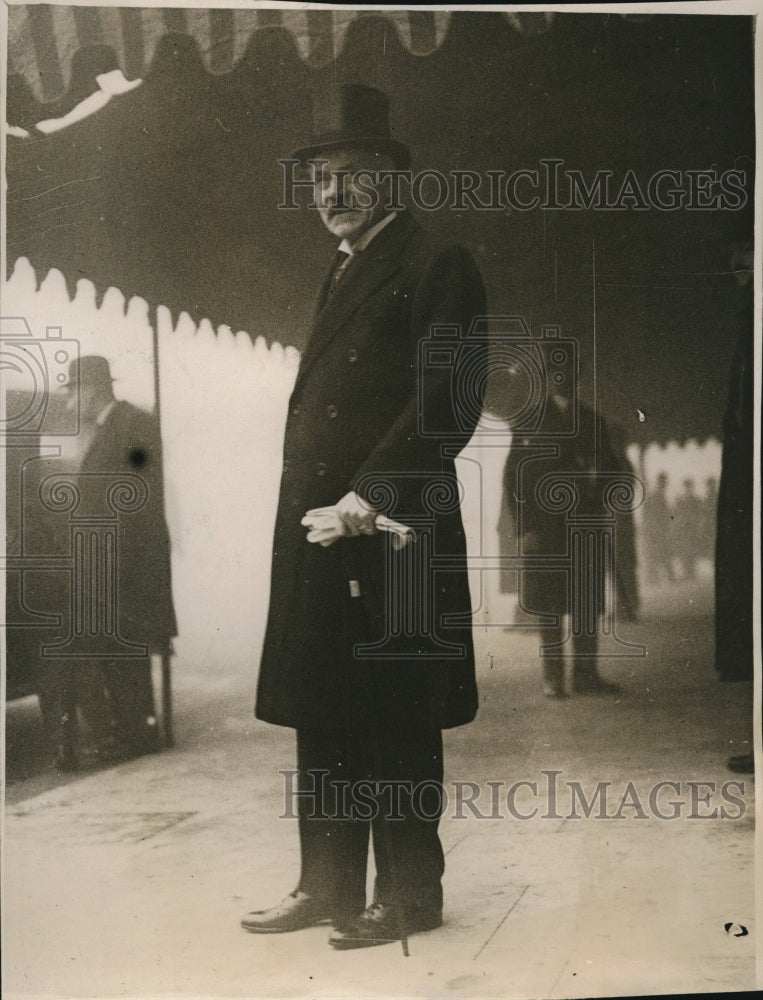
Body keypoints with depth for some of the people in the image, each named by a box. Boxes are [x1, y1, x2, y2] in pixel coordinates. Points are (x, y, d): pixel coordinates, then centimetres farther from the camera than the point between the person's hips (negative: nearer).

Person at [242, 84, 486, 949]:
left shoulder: (435, 267, -3)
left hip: (393, 532, -8)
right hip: (315, 537, 8)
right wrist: (312, 509, 9)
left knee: (396, 726, 0)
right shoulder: (340, 278, 22)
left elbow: (448, 401, -13)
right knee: (322, 720, 12)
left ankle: (408, 896, 12)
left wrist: (366, 498, -18)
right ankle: (328, 887, 23)